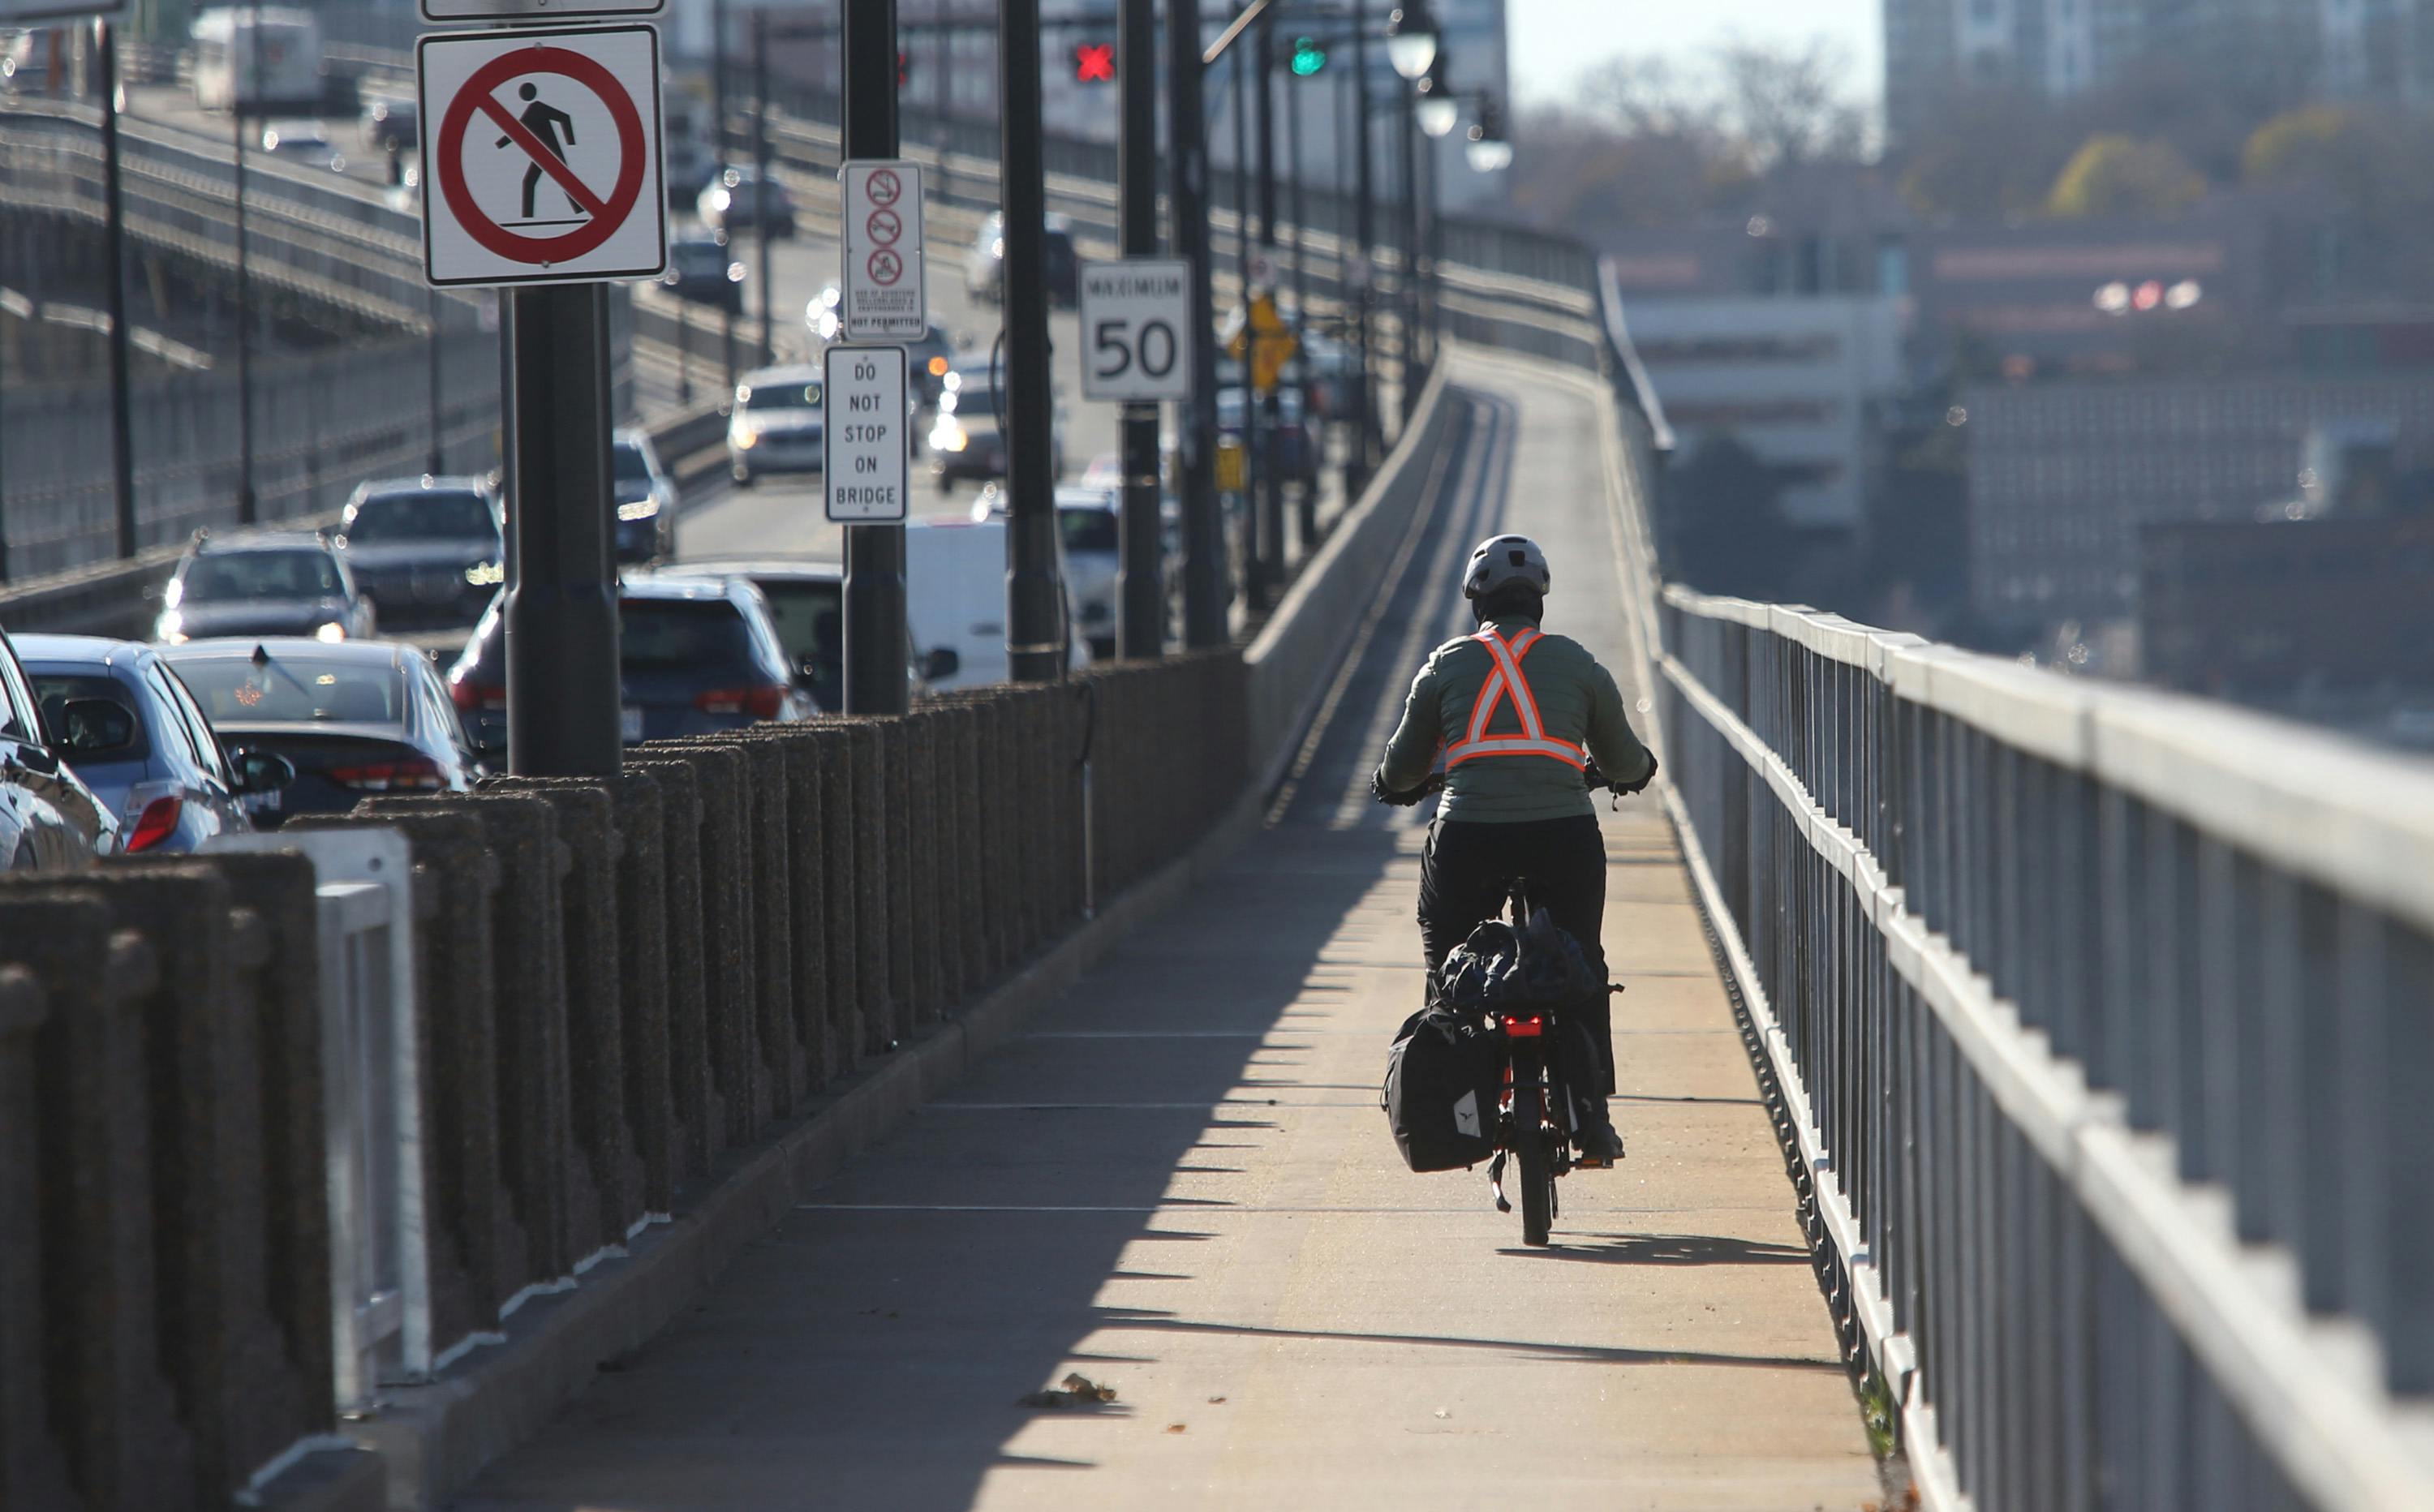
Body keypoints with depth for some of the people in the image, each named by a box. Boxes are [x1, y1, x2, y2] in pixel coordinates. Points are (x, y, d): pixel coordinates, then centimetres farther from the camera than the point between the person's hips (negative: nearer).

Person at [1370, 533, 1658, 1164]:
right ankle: (1592, 1117, 9)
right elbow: (1623, 762, 21)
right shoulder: (1577, 664, 11)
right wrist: (1636, 770, 45)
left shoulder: (1446, 665, 11)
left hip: (1468, 836, 0)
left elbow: (1404, 766, 20)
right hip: (1565, 835, 0)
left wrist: (1391, 783, 44)